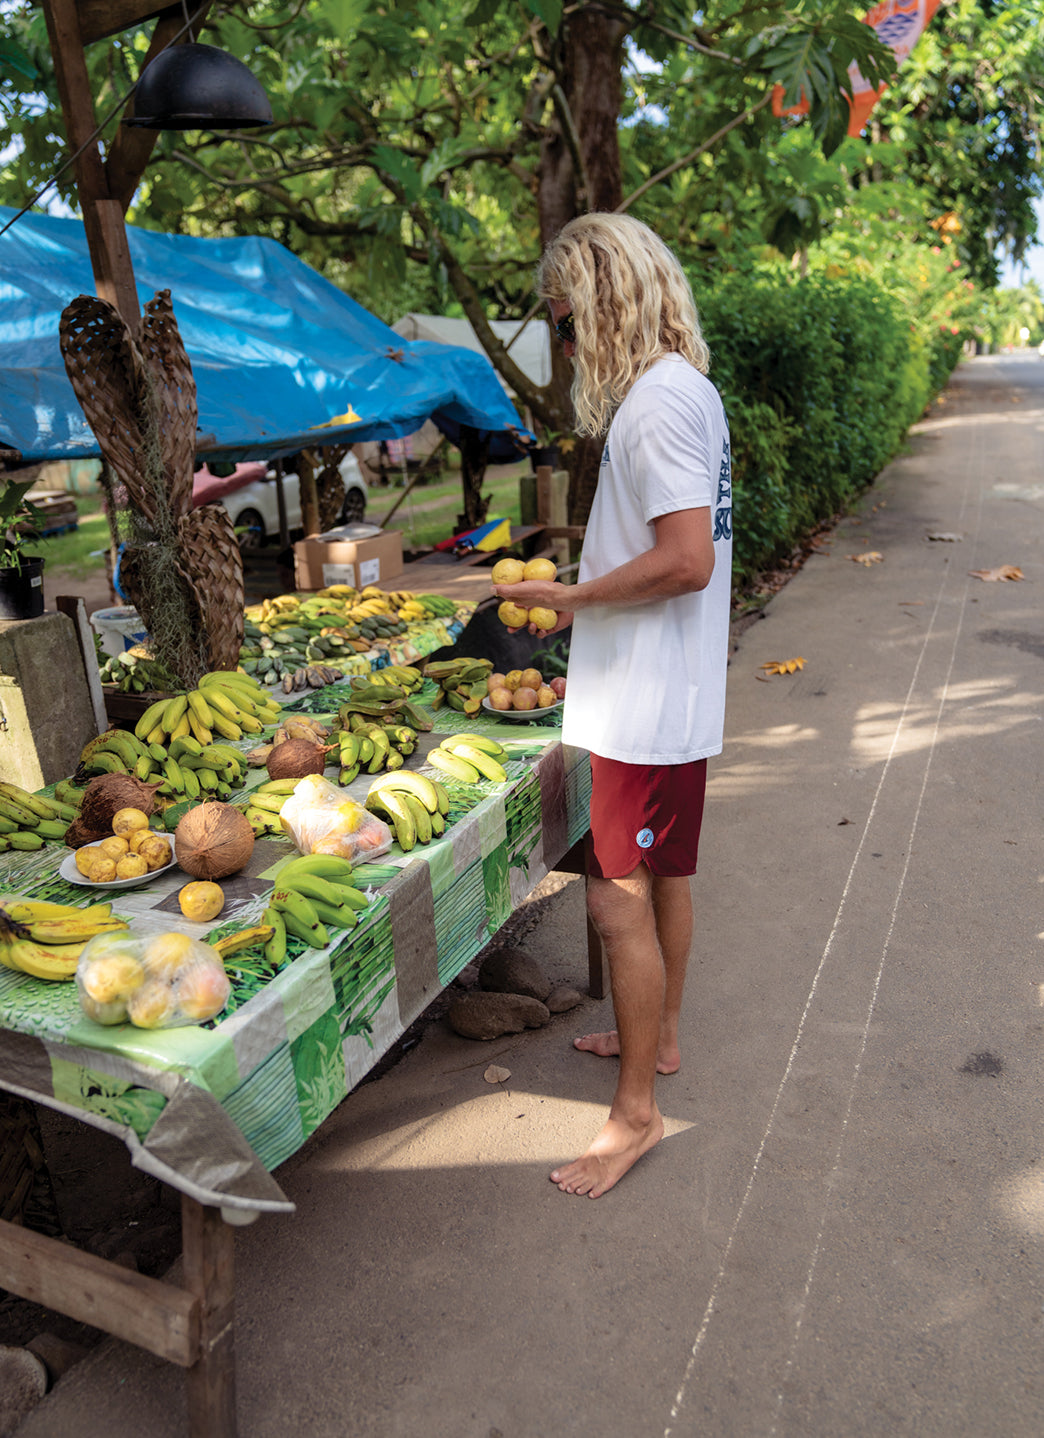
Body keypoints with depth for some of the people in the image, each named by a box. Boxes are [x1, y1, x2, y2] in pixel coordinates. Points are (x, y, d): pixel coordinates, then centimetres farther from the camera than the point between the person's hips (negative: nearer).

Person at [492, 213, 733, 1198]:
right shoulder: (684, 388, 14)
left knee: (620, 897, -2)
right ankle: (658, 1037, 40)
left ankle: (637, 1111, 13)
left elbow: (686, 561, -26)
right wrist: (592, 657, 18)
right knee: (663, 877, 21)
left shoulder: (656, 401, -18)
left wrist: (572, 597, -13)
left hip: (649, 707, -10)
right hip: (673, 693, 10)